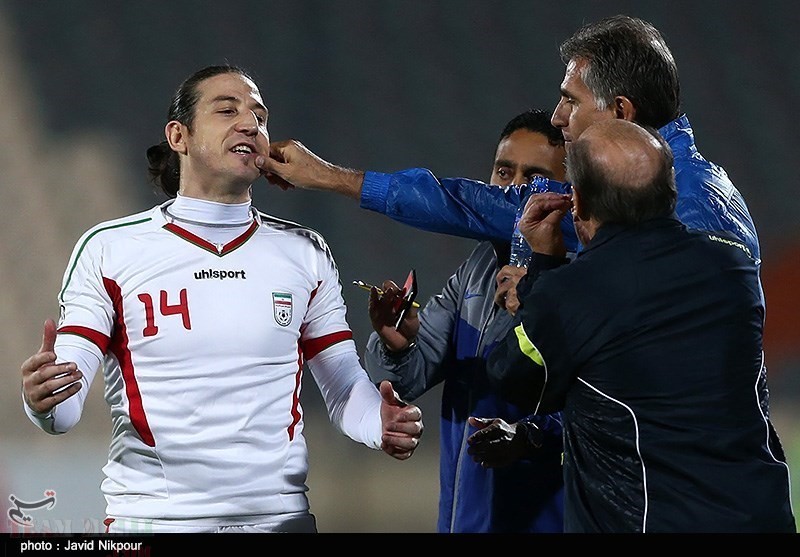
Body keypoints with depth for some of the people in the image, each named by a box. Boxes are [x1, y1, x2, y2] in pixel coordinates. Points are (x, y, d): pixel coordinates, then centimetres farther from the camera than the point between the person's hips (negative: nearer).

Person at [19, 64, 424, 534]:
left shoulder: (306, 253, 7)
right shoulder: (108, 249, -2)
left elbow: (345, 389, 6)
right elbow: (65, 409, -7)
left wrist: (383, 424, -15)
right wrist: (42, 401, -30)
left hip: (279, 514, 2)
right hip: (150, 518, -2)